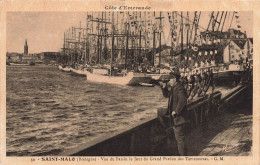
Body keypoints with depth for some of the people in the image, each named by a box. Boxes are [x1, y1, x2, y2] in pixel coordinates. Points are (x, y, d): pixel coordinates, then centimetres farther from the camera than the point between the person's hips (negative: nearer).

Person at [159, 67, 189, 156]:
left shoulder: (179, 88, -20)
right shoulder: (173, 88, 11)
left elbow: (182, 101, -32)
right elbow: (166, 95, 23)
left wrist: (176, 111, -26)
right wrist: (164, 87, 7)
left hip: (180, 118, -11)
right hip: (176, 118, 11)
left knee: (180, 138, -6)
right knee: (178, 138, 20)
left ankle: (183, 156, 0)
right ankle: (181, 153, 32)